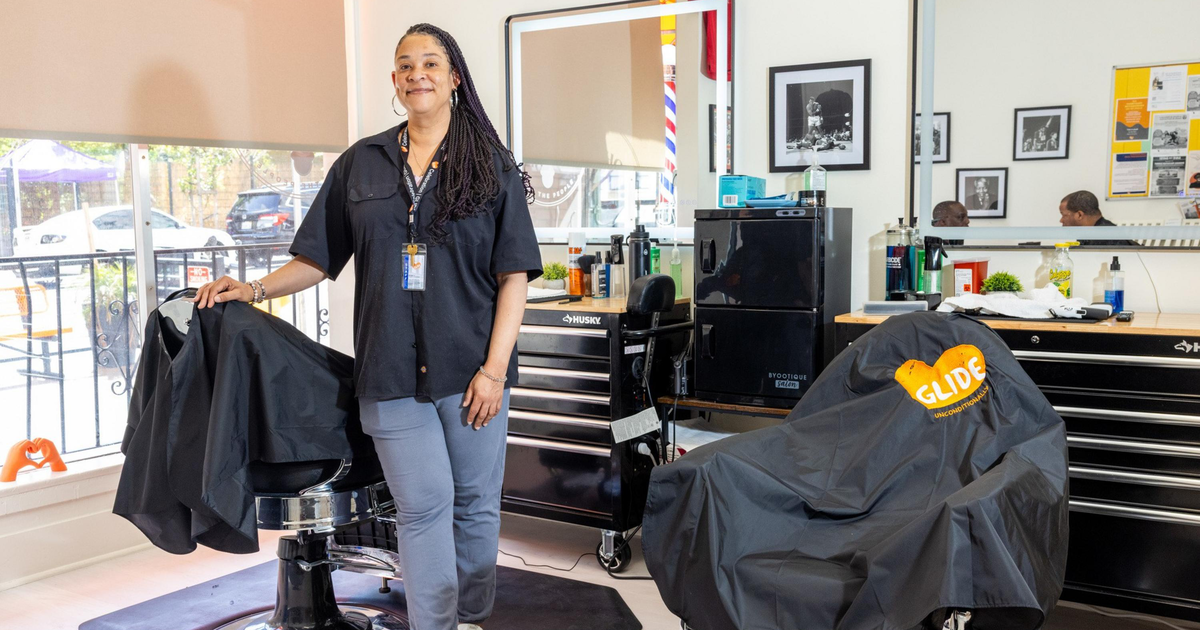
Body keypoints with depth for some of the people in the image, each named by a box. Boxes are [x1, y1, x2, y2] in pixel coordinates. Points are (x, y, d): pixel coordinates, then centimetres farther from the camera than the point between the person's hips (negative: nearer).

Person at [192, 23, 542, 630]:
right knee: (424, 505, -2)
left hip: (470, 368, 0)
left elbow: (514, 275, -1)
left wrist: (494, 369, -9)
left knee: (475, 503, 7)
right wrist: (254, 289, -1)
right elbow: (320, 258, 15)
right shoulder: (360, 163, 12)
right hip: (390, 370, 1)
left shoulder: (491, 164, 5)